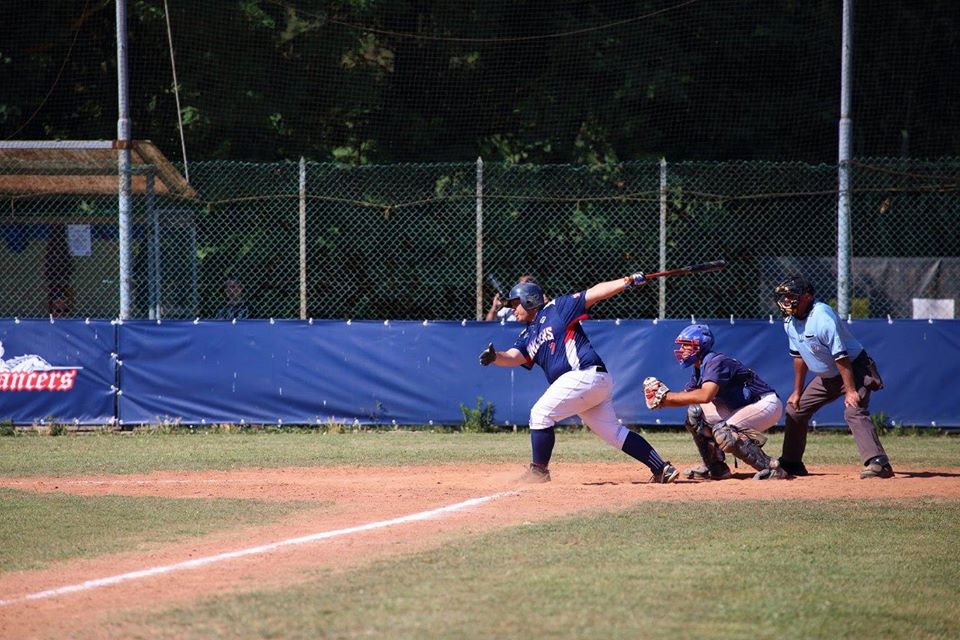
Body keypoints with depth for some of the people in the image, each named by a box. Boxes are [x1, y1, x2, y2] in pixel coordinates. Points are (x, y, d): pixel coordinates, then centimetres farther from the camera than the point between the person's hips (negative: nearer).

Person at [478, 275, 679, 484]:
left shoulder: (555, 309, 2)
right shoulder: (527, 336, 23)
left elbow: (594, 293, -3)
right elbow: (513, 357, 7)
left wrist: (627, 282, -13)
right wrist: (495, 357, -16)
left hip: (586, 374, -9)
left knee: (540, 414, -7)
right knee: (613, 433, 10)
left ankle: (539, 471, 0)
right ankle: (662, 468, 11)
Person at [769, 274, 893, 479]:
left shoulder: (822, 318, -27)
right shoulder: (790, 322, -1)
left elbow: (841, 357, -29)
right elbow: (799, 357, 12)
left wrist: (850, 391, -31)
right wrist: (797, 392, 12)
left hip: (854, 370, -9)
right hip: (826, 377, 9)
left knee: (854, 411, -29)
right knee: (795, 409, 12)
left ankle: (878, 462, -40)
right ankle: (791, 463, 24)